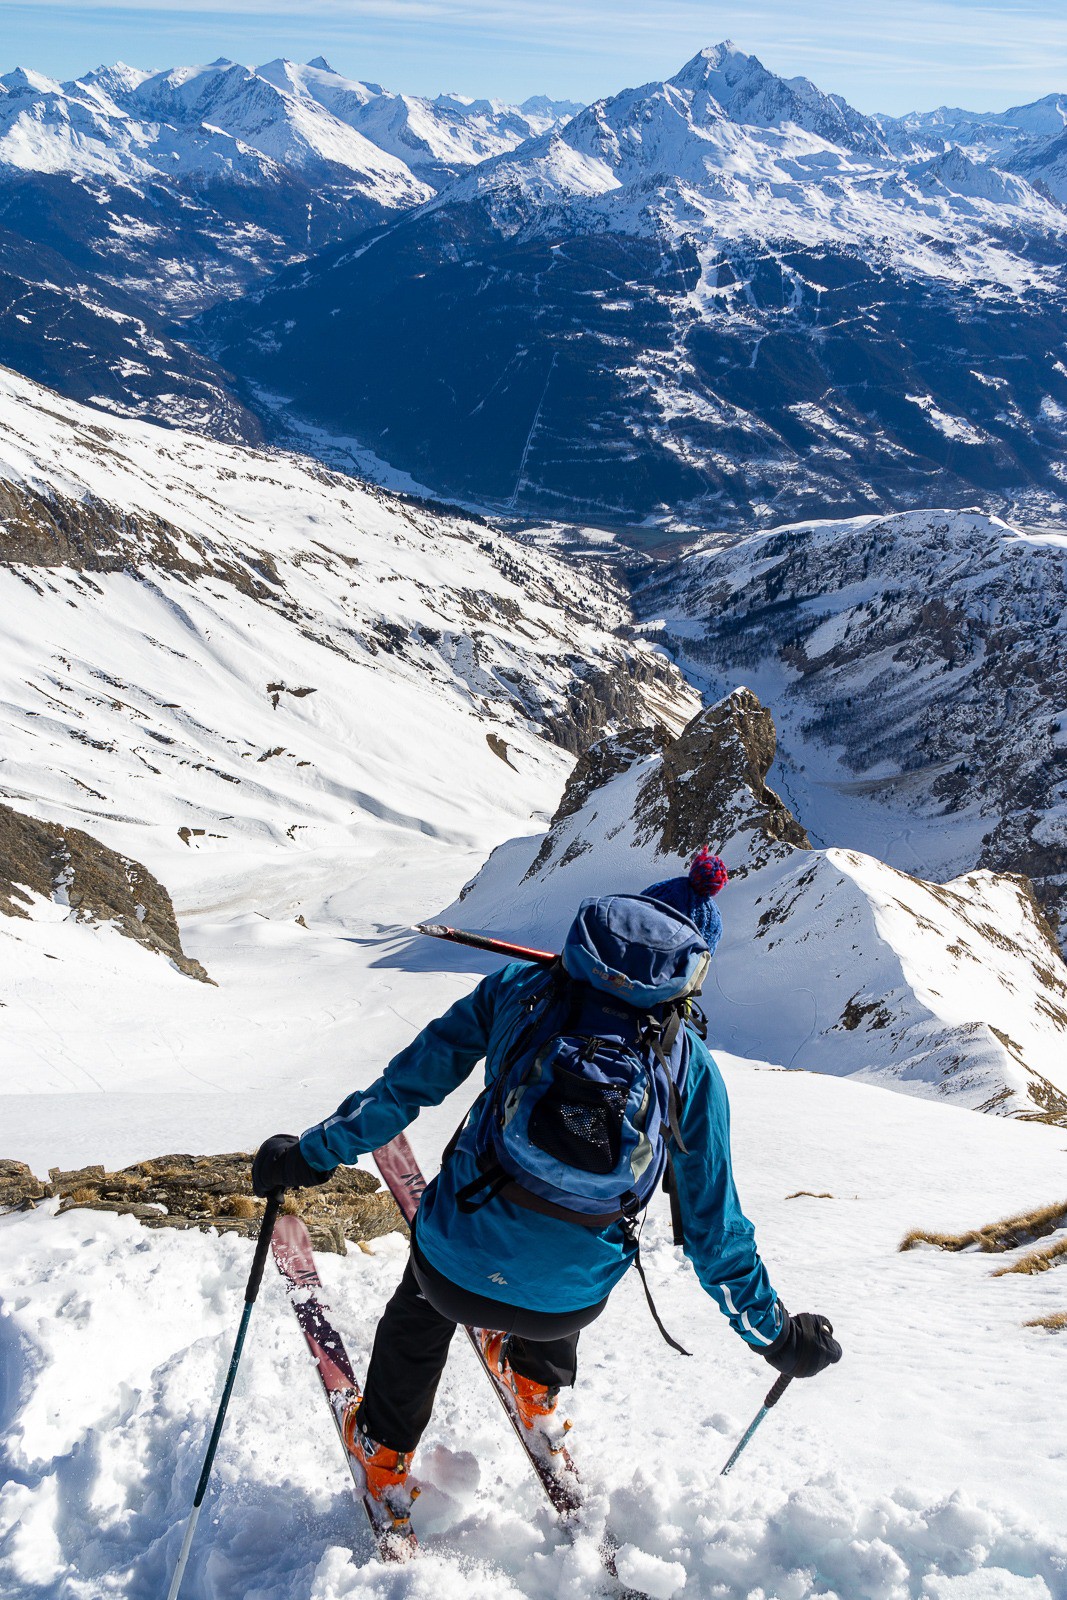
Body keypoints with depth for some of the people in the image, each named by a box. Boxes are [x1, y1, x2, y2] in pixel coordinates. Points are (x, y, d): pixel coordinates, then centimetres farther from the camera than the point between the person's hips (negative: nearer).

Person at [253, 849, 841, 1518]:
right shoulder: (692, 1067, -8)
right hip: (569, 1304, 1)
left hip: (456, 1268, -1)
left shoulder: (521, 988, -8)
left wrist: (312, 1155, 9)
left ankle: (385, 1451, 55)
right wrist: (776, 1334, 11)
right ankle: (538, 1394, 60)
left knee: (420, 1309, 37)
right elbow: (713, 1224, -3)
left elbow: (410, 1082, -3)